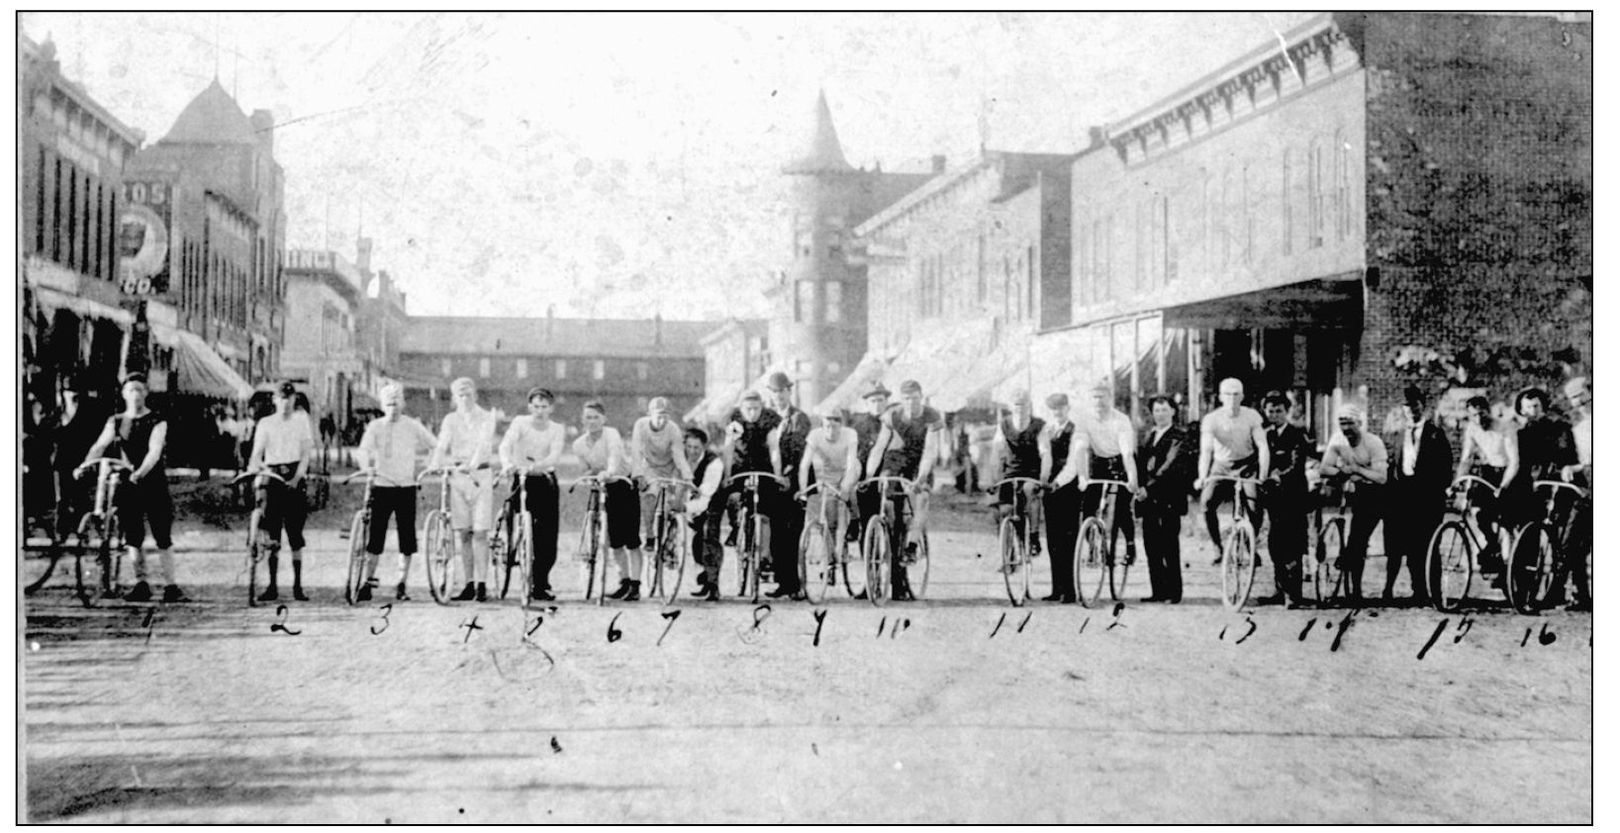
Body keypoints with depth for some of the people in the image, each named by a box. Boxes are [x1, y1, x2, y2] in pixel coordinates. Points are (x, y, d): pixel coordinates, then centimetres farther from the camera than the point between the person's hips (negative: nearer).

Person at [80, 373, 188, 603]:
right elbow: (99, 446, 0)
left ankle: (170, 587, -3)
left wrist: (140, 472, -32)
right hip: (127, 484, 3)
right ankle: (141, 585, 12)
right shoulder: (115, 422, 10)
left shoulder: (156, 422, -2)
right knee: (133, 538, 3)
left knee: (162, 537, -4)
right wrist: (84, 466, -18)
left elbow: (154, 451, -15)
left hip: (153, 483, -3)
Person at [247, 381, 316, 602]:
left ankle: (298, 585, 4)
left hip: (294, 479, -1)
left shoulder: (301, 419, 7)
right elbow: (256, 453, 1)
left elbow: (307, 451, 0)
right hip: (272, 478, 1)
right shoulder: (265, 423, 9)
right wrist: (253, 473, -19)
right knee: (272, 537, 0)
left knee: (295, 535, -2)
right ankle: (272, 586, 5)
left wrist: (297, 477, -12)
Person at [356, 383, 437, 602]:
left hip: (406, 488, 0)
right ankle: (368, 583, 5)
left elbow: (436, 446, 6)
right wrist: (368, 466, -28)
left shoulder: (413, 426, 3)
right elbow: (365, 449, -9)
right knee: (375, 536, -3)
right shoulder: (375, 426, 3)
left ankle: (401, 586, 10)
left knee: (407, 539, 1)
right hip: (382, 487, 0)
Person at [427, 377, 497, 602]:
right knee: (463, 533, 4)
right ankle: (469, 585, 10)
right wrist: (434, 465, -24)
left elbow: (483, 444, -14)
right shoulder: (450, 419, 10)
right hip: (457, 476, 3)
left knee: (480, 532, -6)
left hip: (480, 475, -3)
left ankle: (482, 585, -5)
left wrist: (471, 465, -32)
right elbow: (442, 445, -3)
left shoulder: (486, 417, 1)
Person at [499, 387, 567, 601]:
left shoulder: (557, 429, 0)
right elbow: (505, 445, -20)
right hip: (522, 480, -2)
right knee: (526, 534, -11)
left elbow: (554, 455, -17)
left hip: (546, 481, 2)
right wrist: (507, 464, -41)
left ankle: (541, 585, 14)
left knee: (548, 536, -1)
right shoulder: (520, 423, -4)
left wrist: (534, 466, -37)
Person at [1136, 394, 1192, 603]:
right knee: (1151, 547, 5)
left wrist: (1150, 487, -18)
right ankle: (1158, 591, 11)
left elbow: (1172, 465, -12)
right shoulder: (1147, 436, 19)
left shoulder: (1180, 436, -2)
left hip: (1169, 498, -6)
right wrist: (1139, 485, -5)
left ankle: (1173, 592, -1)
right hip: (1148, 499, 6)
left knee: (1170, 547, -5)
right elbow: (1141, 462, 13)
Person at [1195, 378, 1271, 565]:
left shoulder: (1252, 416, -12)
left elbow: (1262, 446, -16)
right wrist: (1202, 477, -40)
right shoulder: (1211, 419, -15)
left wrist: (1263, 476, -29)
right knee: (1207, 502, -22)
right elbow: (1206, 450, -23)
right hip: (1221, 466, 0)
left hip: (1247, 466, 0)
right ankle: (1217, 547, -5)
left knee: (1255, 503, -22)